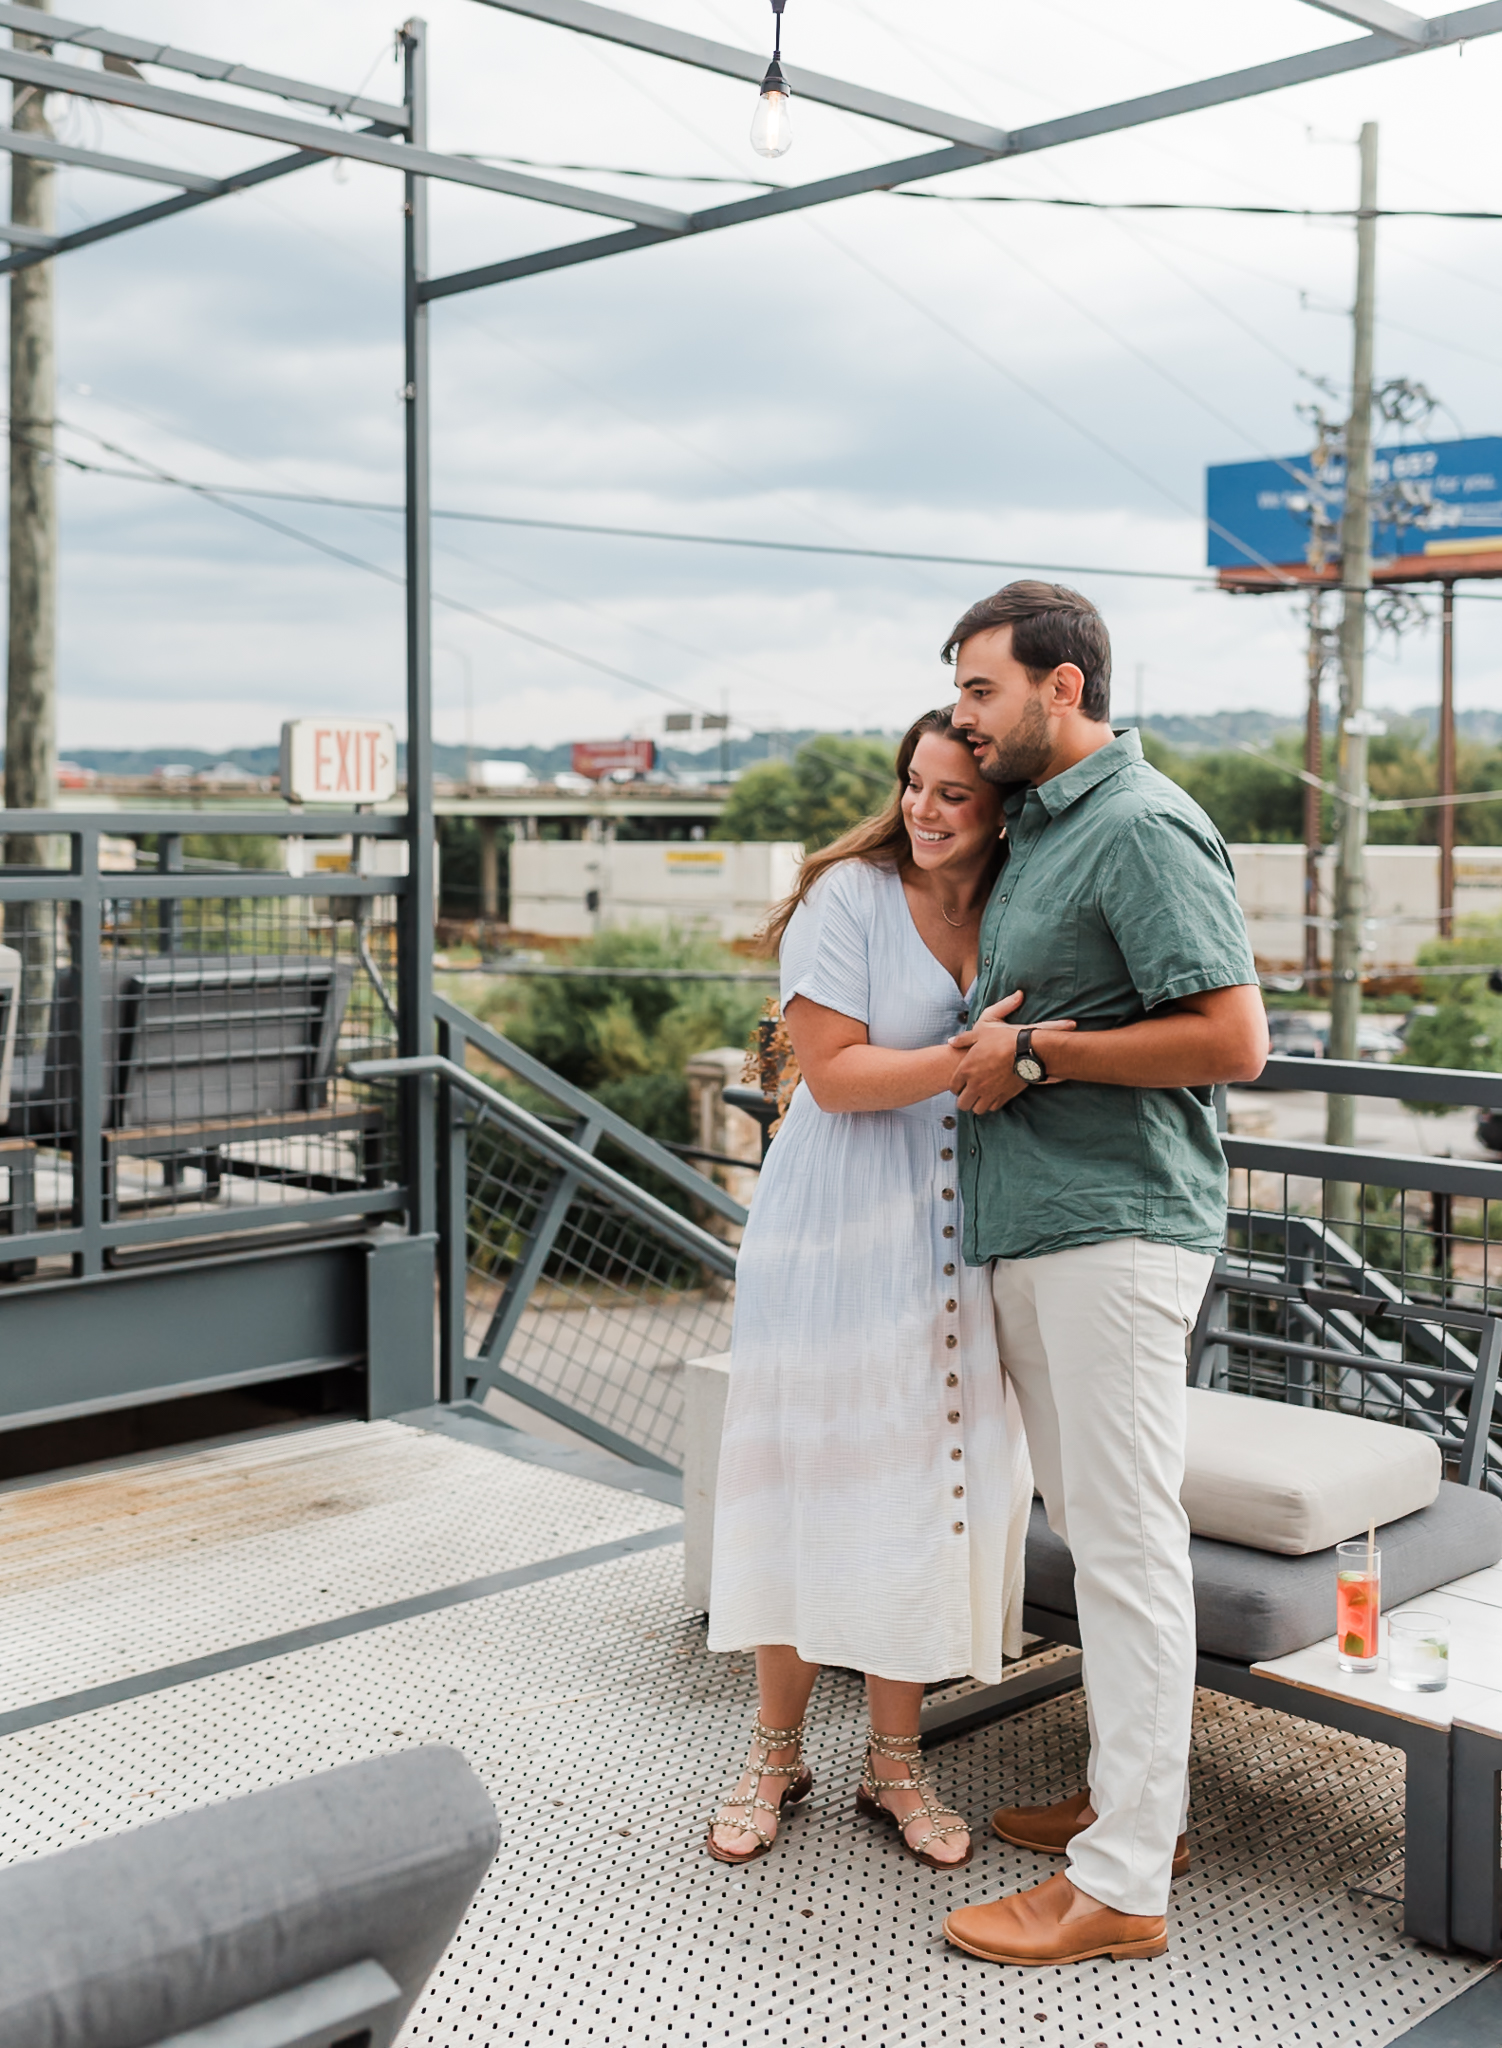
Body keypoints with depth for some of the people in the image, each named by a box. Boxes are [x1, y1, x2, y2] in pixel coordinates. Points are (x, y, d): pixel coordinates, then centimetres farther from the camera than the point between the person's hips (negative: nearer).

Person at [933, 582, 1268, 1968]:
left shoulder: (1142, 828, -13)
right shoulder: (1039, 826, 17)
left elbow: (1233, 1038, -20)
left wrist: (1035, 1056, -15)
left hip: (1111, 1231, -10)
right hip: (1028, 1231, 10)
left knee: (1125, 1540, -4)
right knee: (1092, 1529, 17)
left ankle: (1121, 1884, 4)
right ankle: (1132, 1798, 30)